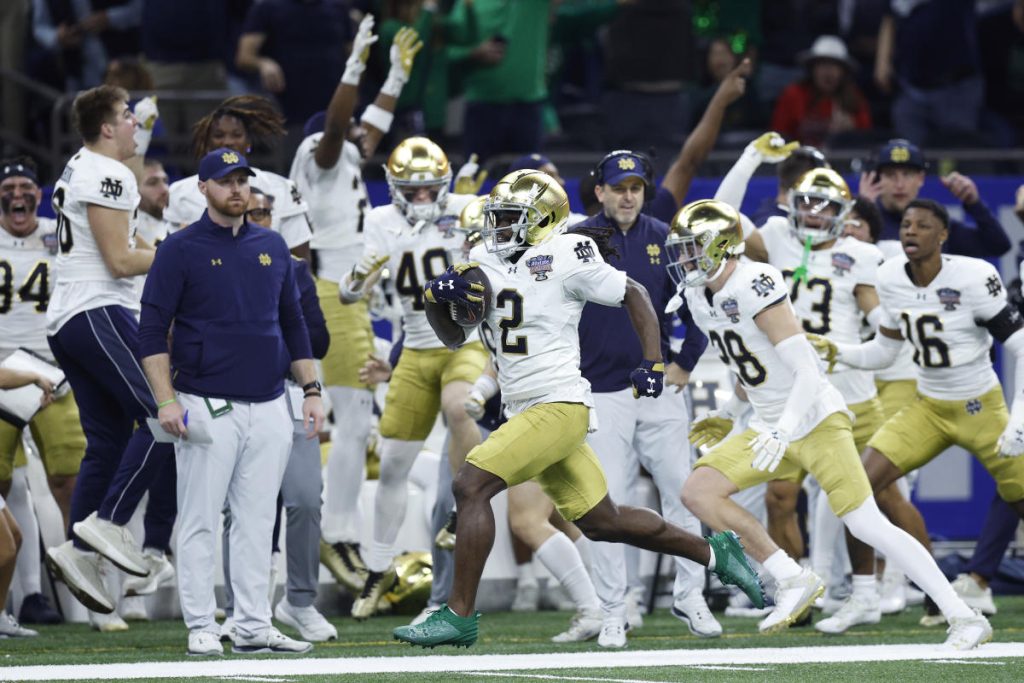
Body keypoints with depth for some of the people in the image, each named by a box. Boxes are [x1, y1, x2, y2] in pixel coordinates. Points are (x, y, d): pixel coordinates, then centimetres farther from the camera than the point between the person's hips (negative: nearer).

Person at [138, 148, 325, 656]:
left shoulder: (272, 247, 13)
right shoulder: (181, 250, -2)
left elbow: (293, 324, 19)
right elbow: (152, 330, -5)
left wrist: (311, 391, 11)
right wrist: (166, 400, -14)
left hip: (270, 408, 5)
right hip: (207, 408, -5)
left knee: (258, 521, 6)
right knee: (200, 521, -3)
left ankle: (254, 626, 9)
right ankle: (201, 628, 1)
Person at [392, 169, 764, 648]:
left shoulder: (564, 258, -9)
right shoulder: (484, 262, 12)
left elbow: (634, 295, 0)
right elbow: (454, 338, 17)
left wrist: (653, 363, -8)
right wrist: (437, 298, -3)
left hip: (558, 407, -8)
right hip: (524, 411, 8)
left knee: (470, 486, -19)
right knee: (601, 522, 16)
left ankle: (459, 615, -15)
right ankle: (715, 554, 32)